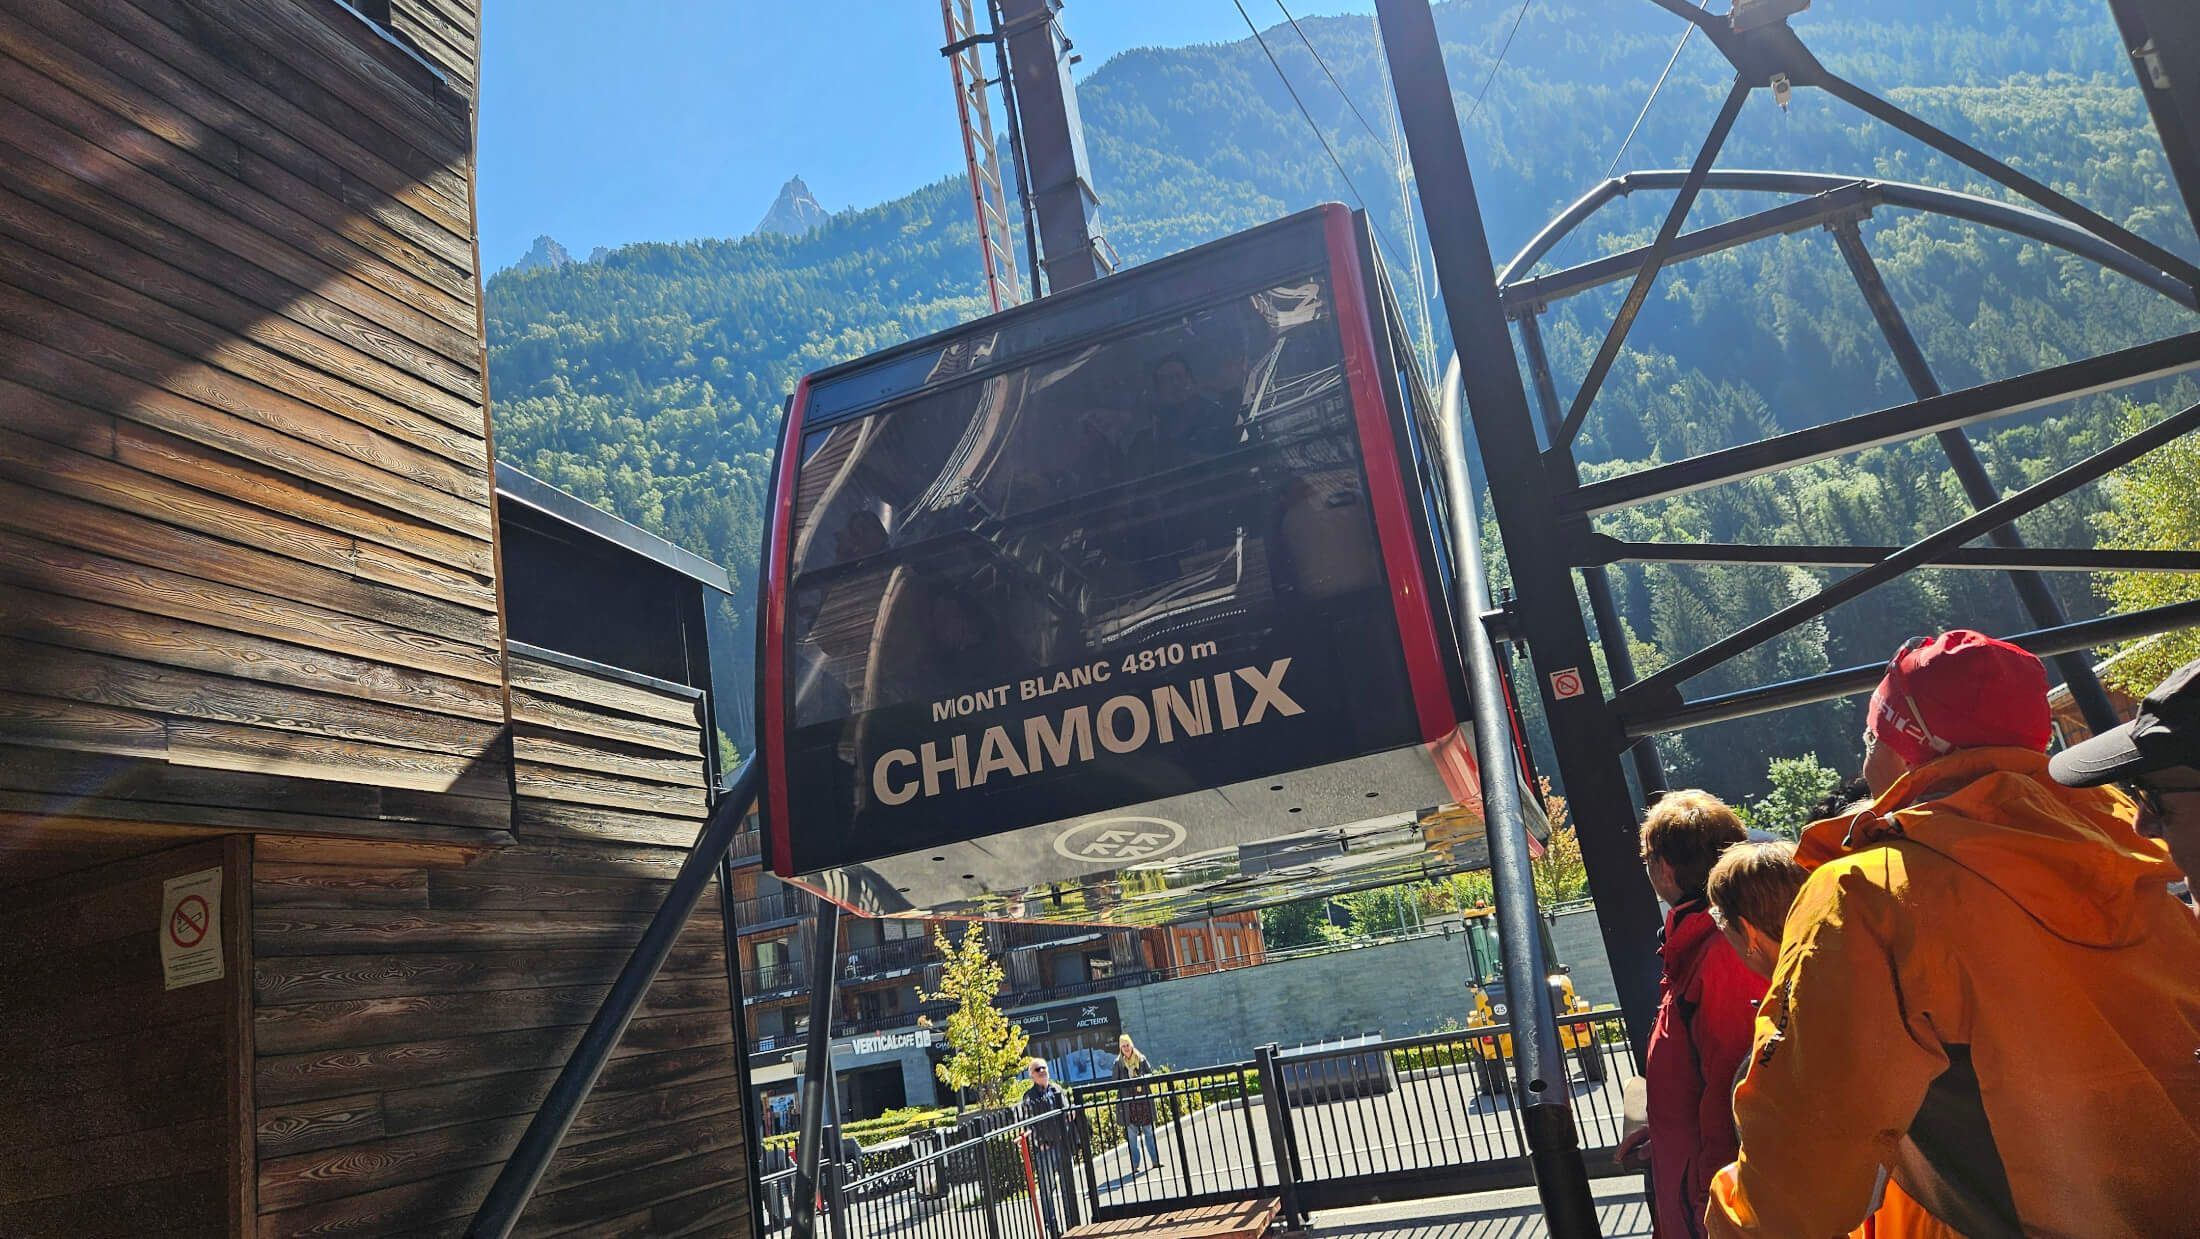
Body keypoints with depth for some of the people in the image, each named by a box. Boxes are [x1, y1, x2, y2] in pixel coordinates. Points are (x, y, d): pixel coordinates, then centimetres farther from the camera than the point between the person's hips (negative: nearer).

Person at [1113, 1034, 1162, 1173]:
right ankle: (1135, 1166, 5)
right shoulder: (1118, 1063, 2)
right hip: (1127, 1102, -2)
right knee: (1131, 1134, 0)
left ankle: (1155, 1160, 14)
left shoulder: (1141, 1059, 7)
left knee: (1149, 1131, 6)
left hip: (1143, 1099, 2)